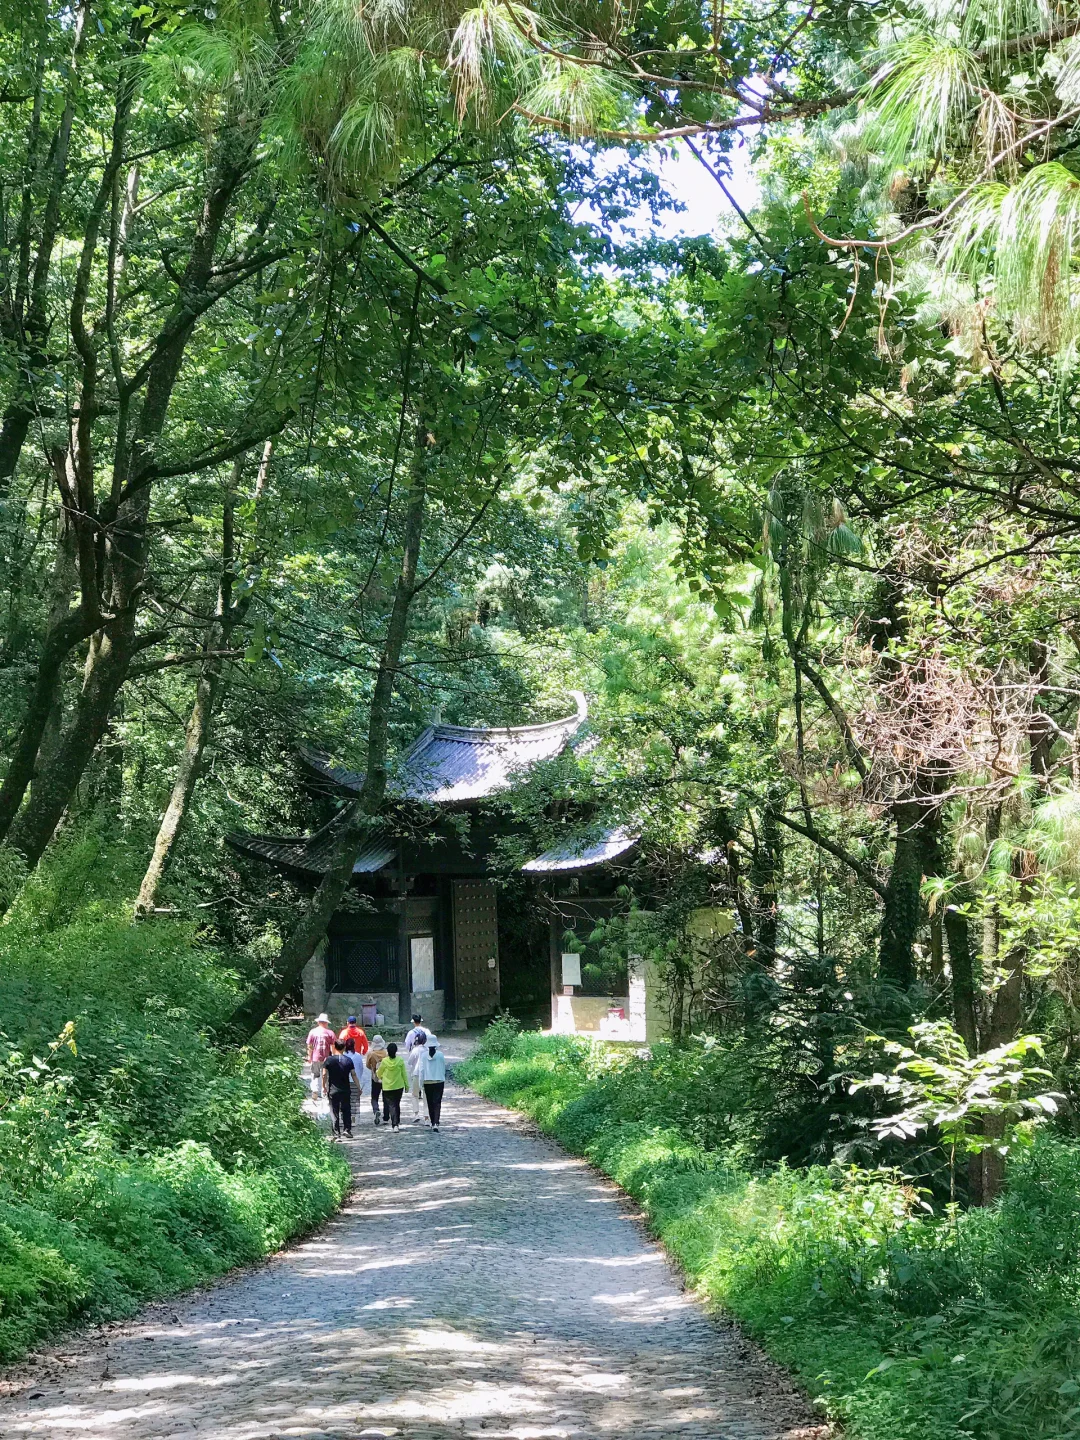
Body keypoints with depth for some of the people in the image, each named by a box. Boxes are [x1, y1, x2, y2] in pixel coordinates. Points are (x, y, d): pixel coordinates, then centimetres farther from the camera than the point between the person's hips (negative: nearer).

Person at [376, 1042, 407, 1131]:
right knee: (397, 1105, 18)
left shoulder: (384, 1061, -11)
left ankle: (395, 1125, -10)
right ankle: (397, 1123, 28)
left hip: (387, 1087, -2)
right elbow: (404, 1074, -2)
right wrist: (406, 1085, 8)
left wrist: (381, 1077, 27)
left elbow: (379, 1073, 3)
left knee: (391, 1105, 1)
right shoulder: (400, 1060, -9)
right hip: (399, 1086, 2)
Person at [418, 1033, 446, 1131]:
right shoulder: (440, 1055, -6)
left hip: (427, 1082, 1)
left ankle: (432, 1122, 21)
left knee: (430, 1103, 14)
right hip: (439, 1081, -1)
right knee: (437, 1103, -3)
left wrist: (421, 1082, 1)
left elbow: (421, 1069, -4)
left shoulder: (424, 1055, -6)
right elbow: (443, 1068, 4)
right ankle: (436, 1123, -18)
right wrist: (443, 1080, 19)